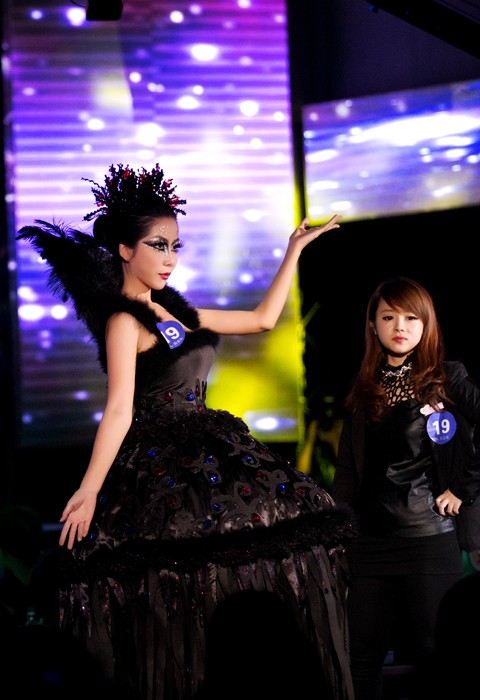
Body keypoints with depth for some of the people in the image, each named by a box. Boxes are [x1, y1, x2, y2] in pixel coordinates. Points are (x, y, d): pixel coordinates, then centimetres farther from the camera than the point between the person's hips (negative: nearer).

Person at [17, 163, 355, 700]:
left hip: (205, 458, 9)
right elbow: (119, 410, -16)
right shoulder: (123, 321, -7)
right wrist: (88, 492, -24)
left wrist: (294, 252, 28)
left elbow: (263, 319, 25)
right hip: (164, 470, -9)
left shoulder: (173, 312, 17)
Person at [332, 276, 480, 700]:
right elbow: (347, 471, 13)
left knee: (433, 656, 0)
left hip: (430, 536, -4)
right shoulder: (364, 390, 12)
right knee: (361, 658, 7)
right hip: (369, 540, 4)